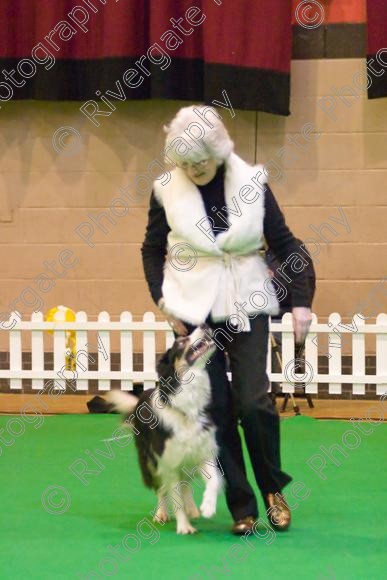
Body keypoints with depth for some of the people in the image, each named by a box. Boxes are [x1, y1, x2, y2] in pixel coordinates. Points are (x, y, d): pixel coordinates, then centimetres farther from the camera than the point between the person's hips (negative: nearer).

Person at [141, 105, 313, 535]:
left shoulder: (252, 184, -5)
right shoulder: (167, 190, -4)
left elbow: (284, 244, 3)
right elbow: (152, 249, 9)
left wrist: (300, 301, -4)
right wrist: (163, 299, -3)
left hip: (246, 306, -1)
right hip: (194, 311, 1)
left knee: (253, 401, -12)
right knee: (216, 409, 0)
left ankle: (273, 488, 11)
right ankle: (241, 507, 8)